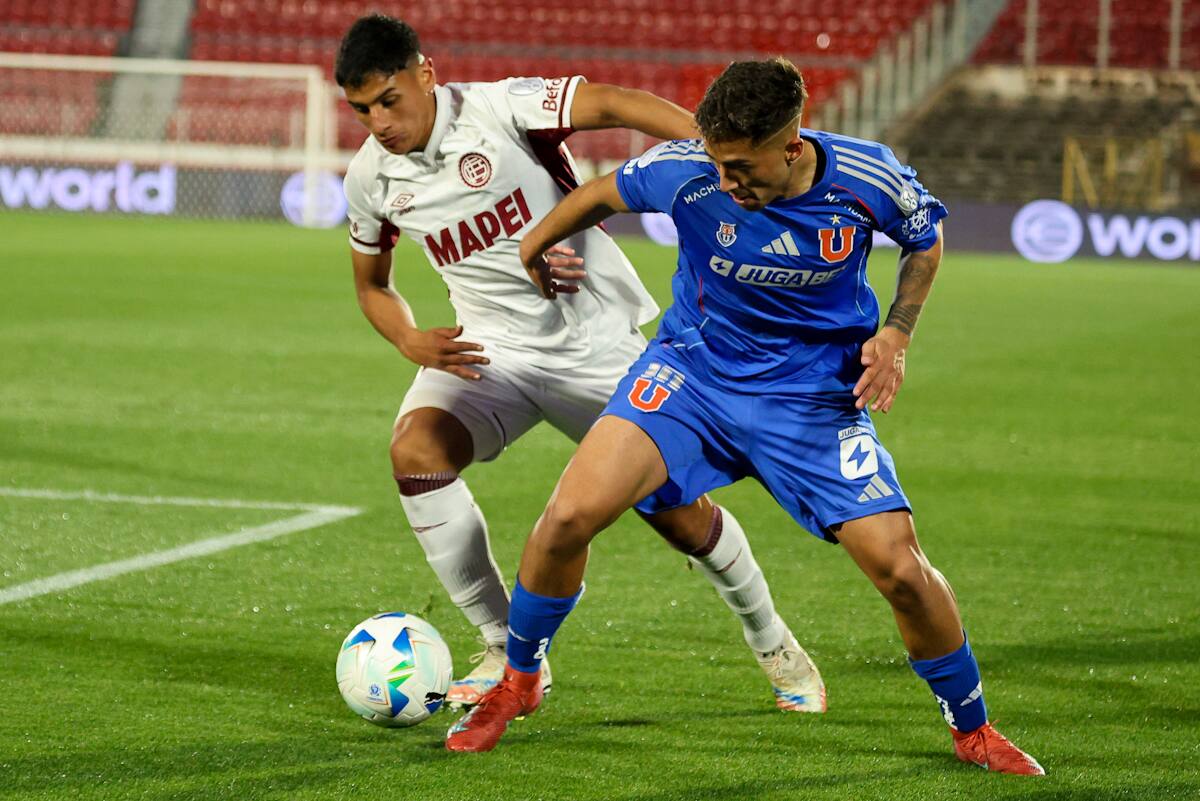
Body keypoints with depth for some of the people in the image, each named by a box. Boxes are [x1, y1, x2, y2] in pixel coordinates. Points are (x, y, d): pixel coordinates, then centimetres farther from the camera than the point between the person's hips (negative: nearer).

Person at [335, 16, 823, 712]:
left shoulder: (499, 109, -18)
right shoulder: (371, 179, -2)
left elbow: (614, 104, -29)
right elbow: (372, 286, 14)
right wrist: (412, 342, -8)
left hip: (595, 340, -3)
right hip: (489, 349, 3)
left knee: (679, 512, -1)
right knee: (415, 448, -25)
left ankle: (770, 638, 30)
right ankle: (510, 653, -13)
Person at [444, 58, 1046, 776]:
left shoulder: (870, 181, -19)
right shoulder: (687, 171, -21)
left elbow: (927, 238, 4)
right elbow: (604, 194, 1)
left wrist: (896, 335, -10)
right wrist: (536, 245, 15)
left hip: (816, 397, 0)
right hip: (693, 369, 0)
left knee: (902, 569, -11)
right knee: (571, 516, -18)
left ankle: (974, 732, 16)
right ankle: (517, 683, 9)